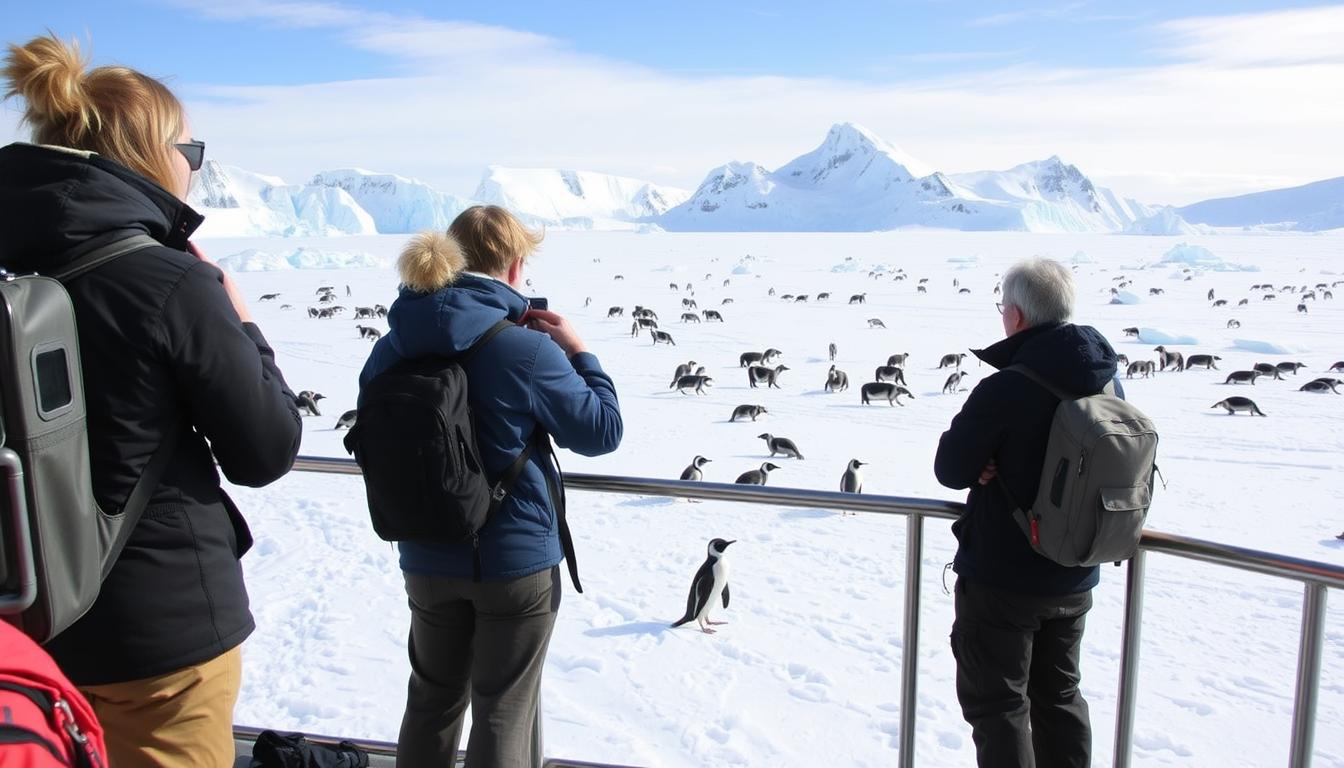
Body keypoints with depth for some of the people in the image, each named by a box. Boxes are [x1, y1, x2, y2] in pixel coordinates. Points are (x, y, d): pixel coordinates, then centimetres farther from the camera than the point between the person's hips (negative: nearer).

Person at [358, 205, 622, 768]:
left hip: (427, 559, 5)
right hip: (517, 559, -5)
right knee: (504, 710, 12)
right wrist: (579, 352, 2)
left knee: (433, 698, 24)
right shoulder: (527, 349, -20)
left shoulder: (394, 346, -5)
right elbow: (602, 431, -11)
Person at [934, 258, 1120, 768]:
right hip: (1074, 578, 7)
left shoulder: (1004, 390, -25)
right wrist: (1009, 464, -4)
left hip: (1001, 577, -7)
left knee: (997, 702, 10)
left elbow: (951, 469, -16)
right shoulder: (1107, 382, -3)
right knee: (1060, 694, 23)